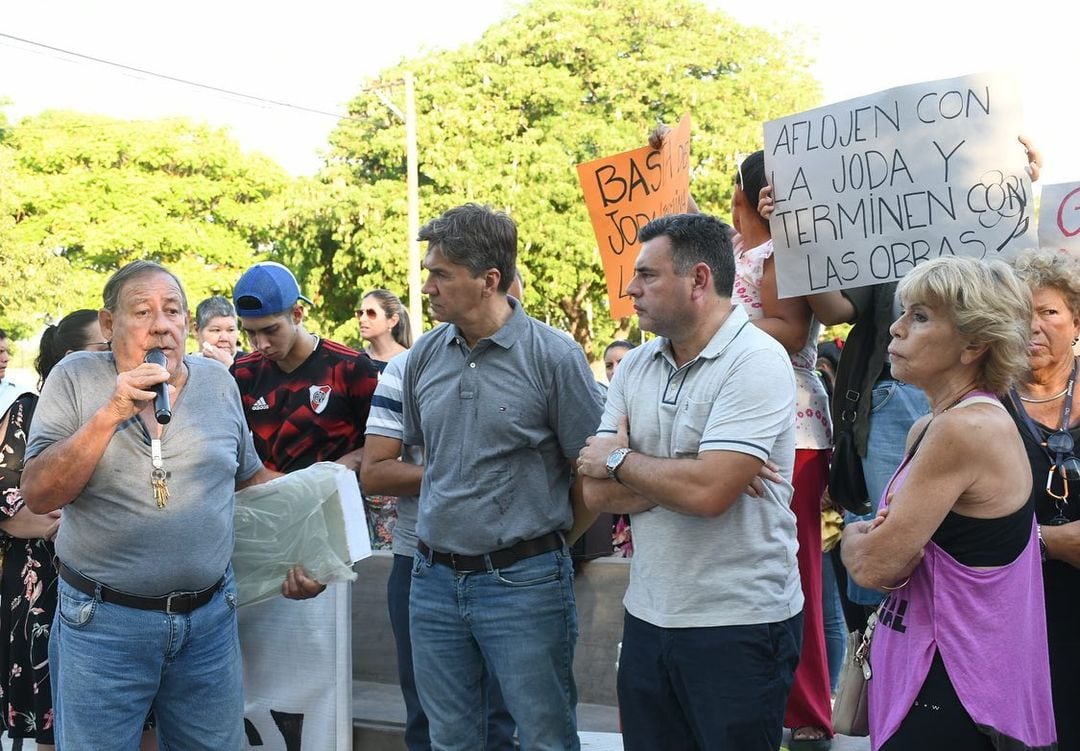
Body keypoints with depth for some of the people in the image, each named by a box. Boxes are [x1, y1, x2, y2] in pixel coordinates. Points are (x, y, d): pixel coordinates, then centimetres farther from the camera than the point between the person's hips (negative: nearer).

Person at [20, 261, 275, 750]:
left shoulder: (218, 381, 5)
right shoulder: (75, 377, -3)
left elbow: (250, 478, 17)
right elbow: (38, 495, -11)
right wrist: (112, 413, -19)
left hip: (209, 616, 3)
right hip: (101, 619, -3)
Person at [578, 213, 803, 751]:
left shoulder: (756, 361, -14)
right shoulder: (635, 366, 7)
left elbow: (707, 491, -25)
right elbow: (598, 493, 0)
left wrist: (620, 460, -9)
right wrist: (677, 474, -15)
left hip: (739, 626, -6)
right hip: (647, 619, 6)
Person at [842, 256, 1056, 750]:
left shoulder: (966, 429, -20)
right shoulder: (927, 430, 10)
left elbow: (876, 565, -22)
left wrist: (855, 536, 0)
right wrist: (876, 532, -7)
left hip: (952, 696, -9)